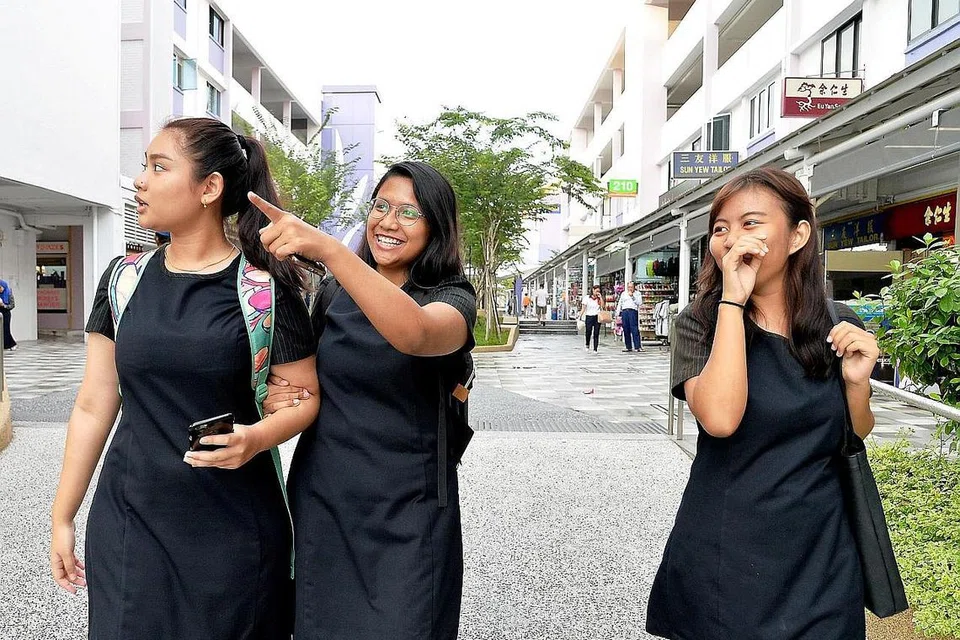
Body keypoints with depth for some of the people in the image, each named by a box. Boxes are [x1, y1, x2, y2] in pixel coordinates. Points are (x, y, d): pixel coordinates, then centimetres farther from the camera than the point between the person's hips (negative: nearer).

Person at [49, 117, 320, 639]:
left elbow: (306, 396, -4)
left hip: (234, 531, -3)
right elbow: (93, 407, 7)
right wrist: (62, 518, 10)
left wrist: (256, 438, -24)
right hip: (127, 522, 3)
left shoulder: (264, 290, -9)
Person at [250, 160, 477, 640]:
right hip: (319, 500, 4)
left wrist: (326, 248, -42)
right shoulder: (335, 292, 4)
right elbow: (306, 377, 16)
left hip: (404, 512, -4)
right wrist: (273, 397, -7)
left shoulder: (452, 299, -9)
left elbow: (415, 334, -34)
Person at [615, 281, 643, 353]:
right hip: (624, 311, 4)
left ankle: (638, 346, -15)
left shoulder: (637, 293, 12)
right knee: (626, 330, 1)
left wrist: (632, 296, -6)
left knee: (634, 329, -13)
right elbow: (619, 303, 22)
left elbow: (640, 302, -2)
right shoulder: (623, 293, 21)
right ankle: (628, 347, 6)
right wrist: (618, 313, 13)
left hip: (633, 311, -4)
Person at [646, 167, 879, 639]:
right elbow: (719, 418, -28)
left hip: (819, 557, 3)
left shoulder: (839, 328, -1)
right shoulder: (700, 322, -10)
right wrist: (733, 299, -24)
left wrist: (857, 381, -11)